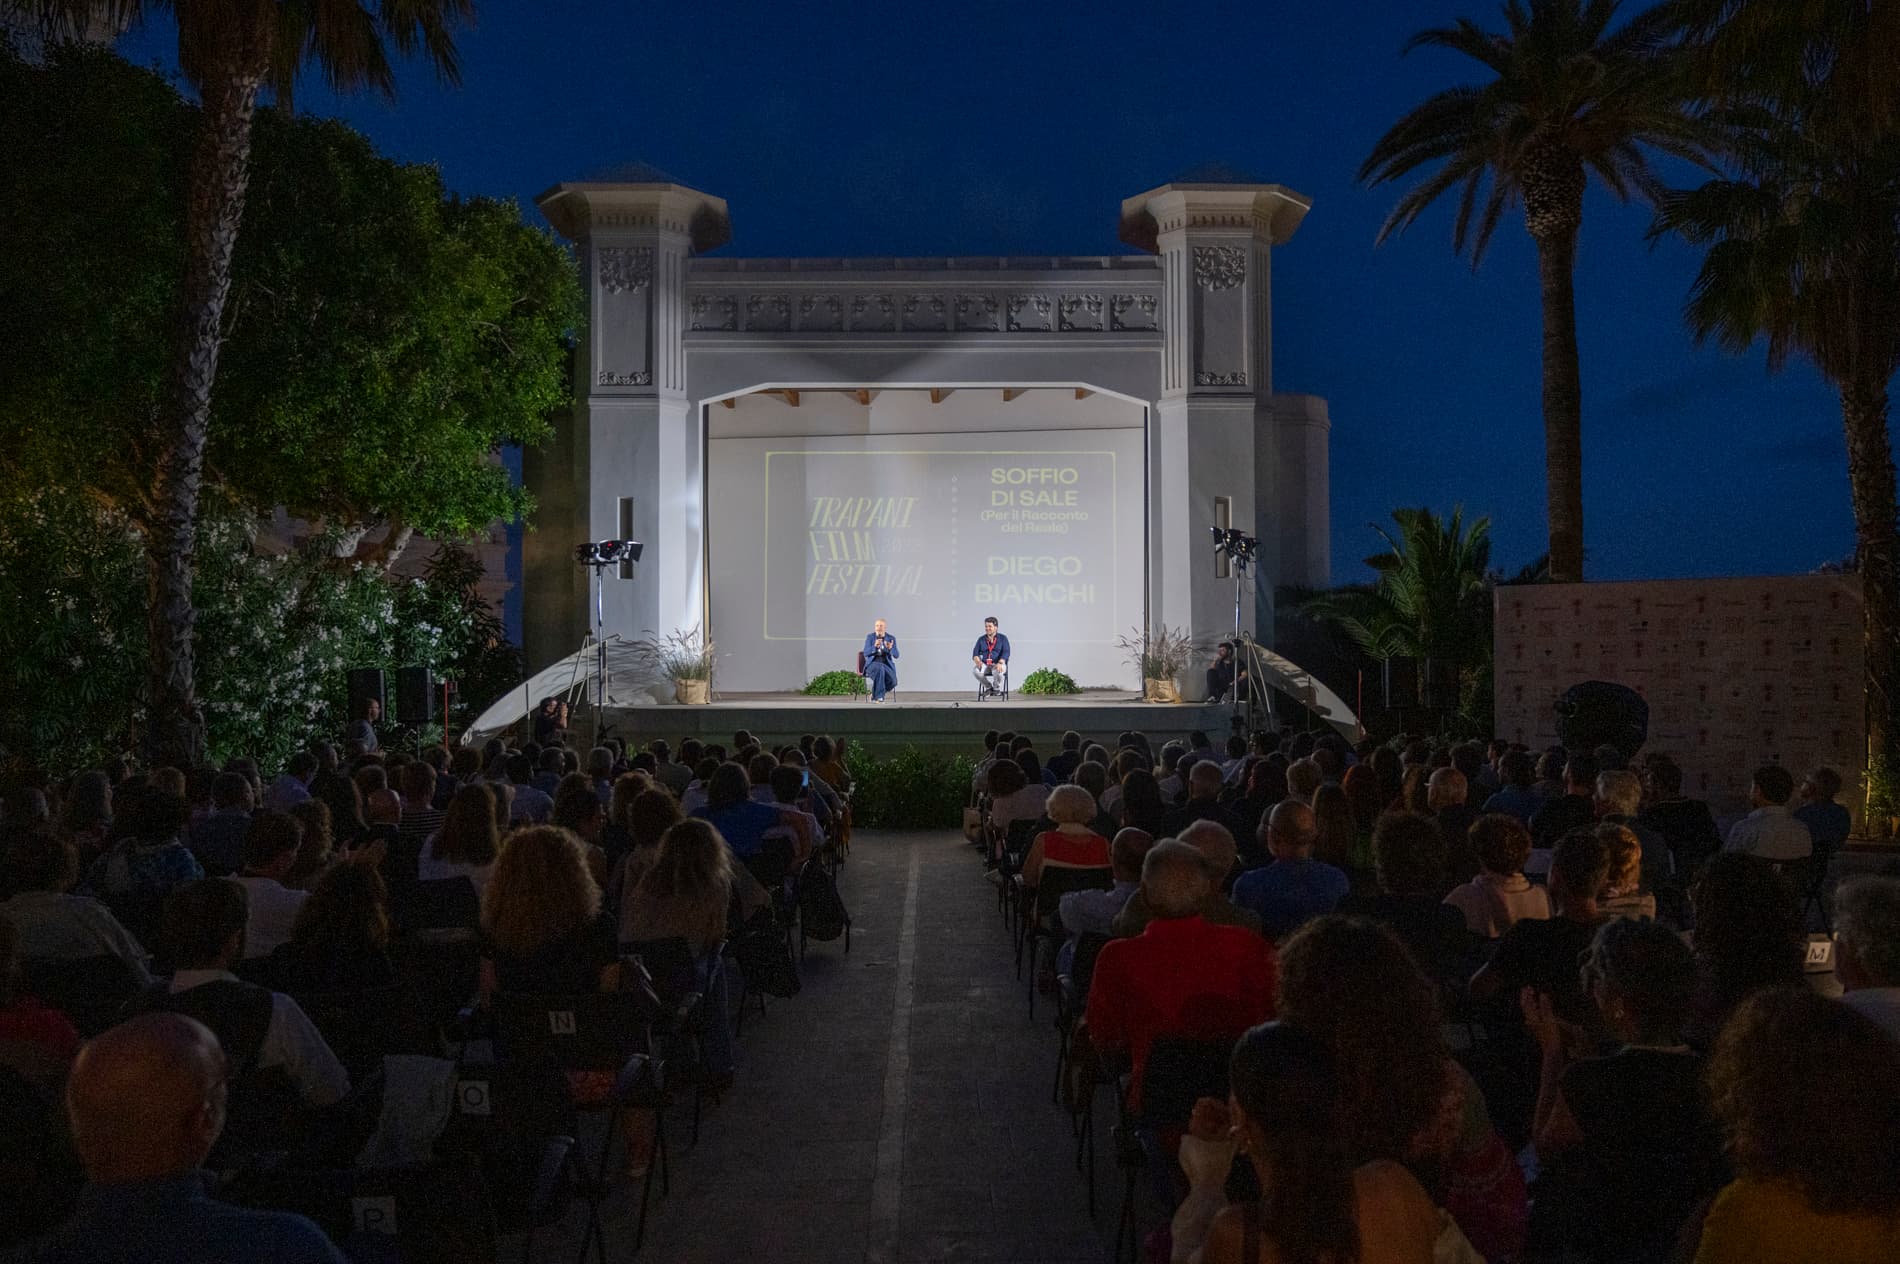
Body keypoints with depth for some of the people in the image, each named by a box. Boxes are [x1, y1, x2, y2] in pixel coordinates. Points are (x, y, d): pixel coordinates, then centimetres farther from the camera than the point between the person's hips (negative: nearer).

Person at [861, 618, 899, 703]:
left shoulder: (891, 638, 4)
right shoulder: (870, 637, 2)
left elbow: (896, 655, -4)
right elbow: (866, 653, -7)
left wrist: (890, 648, -25)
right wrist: (875, 646, -25)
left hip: (887, 665, 2)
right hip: (873, 665, -2)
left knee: (892, 681, -29)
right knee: (880, 669, -39)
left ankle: (875, 694, -4)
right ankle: (879, 696, -32)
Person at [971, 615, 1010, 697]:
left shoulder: (1003, 638, 4)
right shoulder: (981, 639, 12)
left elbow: (1006, 653, -8)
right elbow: (975, 653, 4)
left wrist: (1000, 663, -28)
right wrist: (977, 660, -20)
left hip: (998, 664, -3)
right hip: (985, 665, 3)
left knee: (998, 671, -39)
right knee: (975, 670, -31)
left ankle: (996, 687, -3)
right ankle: (988, 687, -3)